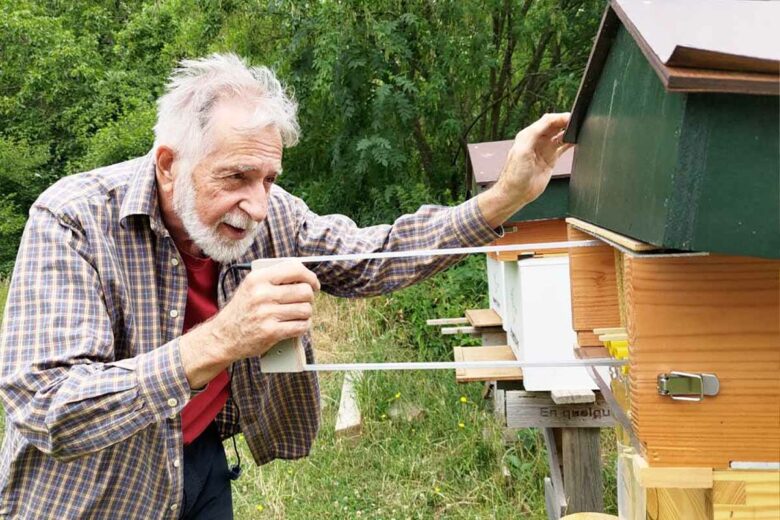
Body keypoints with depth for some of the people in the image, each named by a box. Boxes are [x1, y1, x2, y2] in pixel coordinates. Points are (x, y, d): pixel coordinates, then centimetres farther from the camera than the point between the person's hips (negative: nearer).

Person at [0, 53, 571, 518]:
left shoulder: (269, 213, -14)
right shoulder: (72, 221, -28)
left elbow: (371, 256, -4)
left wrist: (504, 198, -16)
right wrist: (219, 342, -47)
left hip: (202, 460, 4)